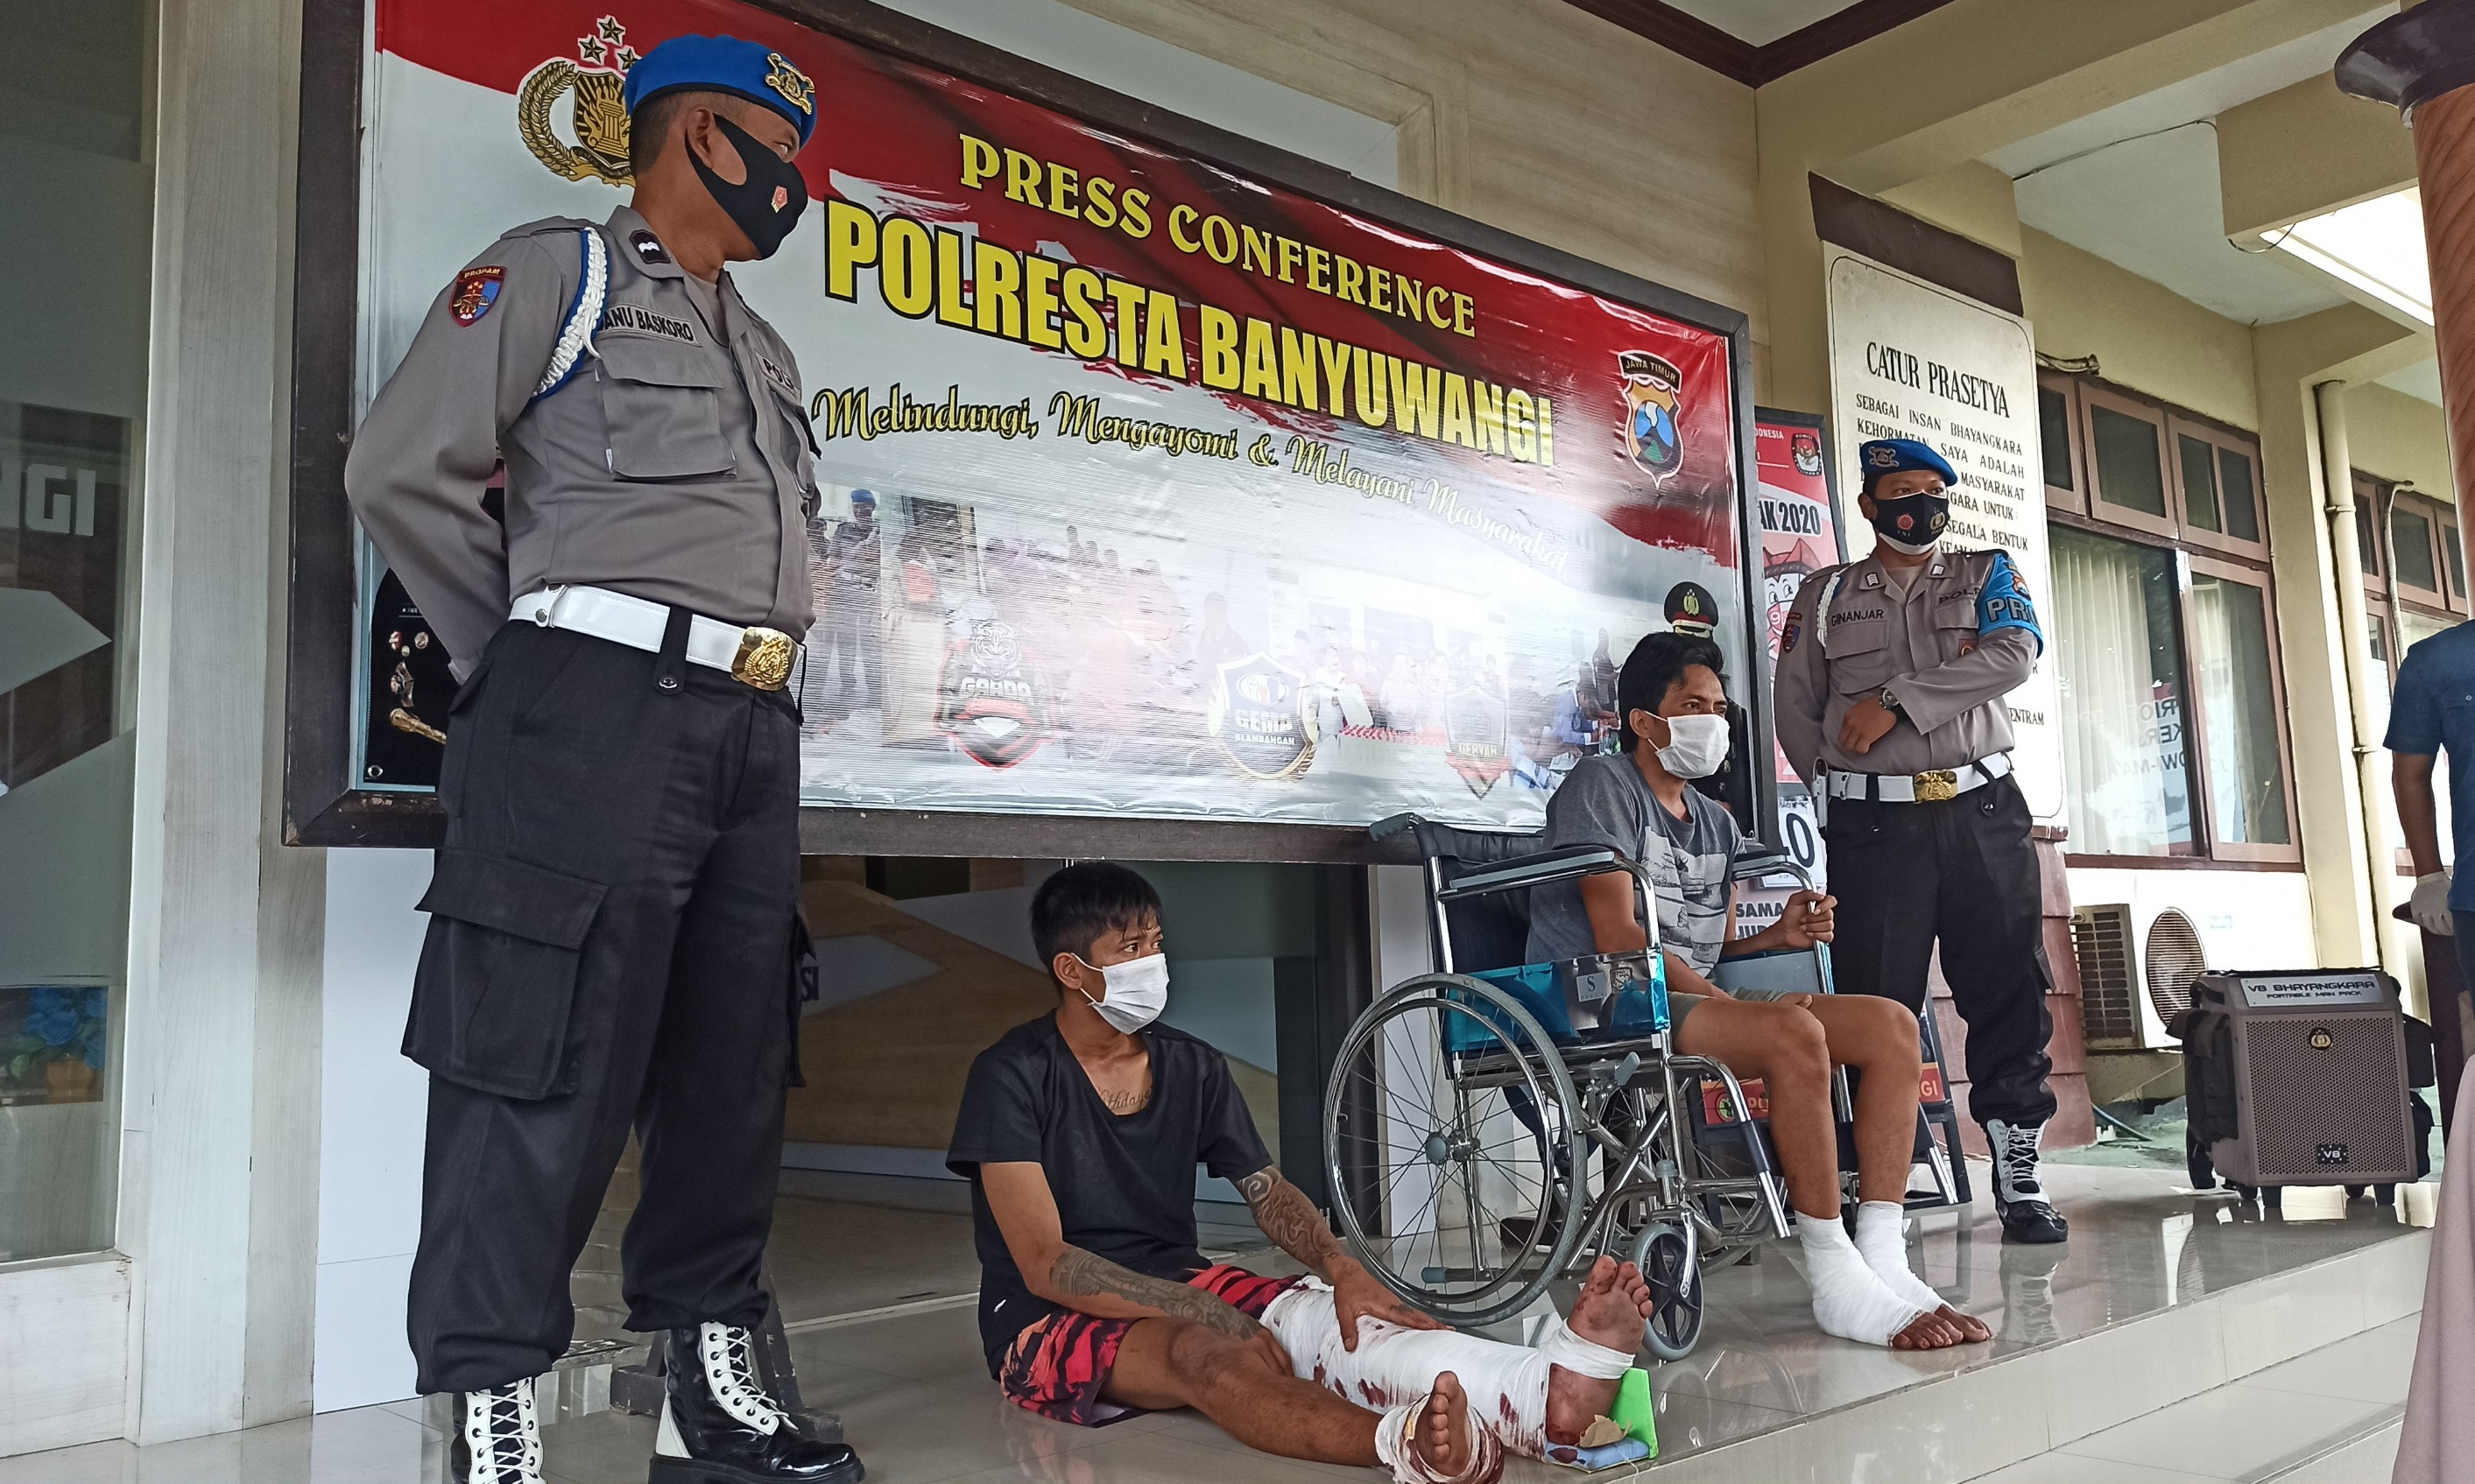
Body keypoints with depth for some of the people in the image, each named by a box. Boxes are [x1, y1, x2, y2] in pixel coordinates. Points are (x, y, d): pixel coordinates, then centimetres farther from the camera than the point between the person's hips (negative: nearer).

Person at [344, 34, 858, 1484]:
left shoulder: (764, 348, 25)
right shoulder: (555, 273, 3)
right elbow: (405, 470, -6)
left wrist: (757, 683, 13)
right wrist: (529, 667, 0)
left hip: (751, 727, 8)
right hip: (600, 707, -7)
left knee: (734, 1065, 8)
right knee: (550, 1065, -8)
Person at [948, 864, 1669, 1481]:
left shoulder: (1193, 1067, 6)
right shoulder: (1013, 1076, -13)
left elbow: (1269, 1192, 3)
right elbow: (1045, 1265, -19)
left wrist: (1342, 1270, -19)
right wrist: (1205, 1313, -27)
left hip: (1178, 1284, 5)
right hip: (1052, 1320, -5)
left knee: (1318, 1315, -26)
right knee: (1213, 1349, -38)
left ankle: (1549, 1389, -51)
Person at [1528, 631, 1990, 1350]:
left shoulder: (1717, 824, 24)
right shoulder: (1602, 786, -3)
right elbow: (1619, 938, -13)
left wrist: (1779, 936, 0)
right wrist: (1724, 1000, -18)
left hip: (1694, 1002, 9)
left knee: (1892, 1025, -7)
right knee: (1794, 1032, -33)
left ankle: (1883, 1259, -16)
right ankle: (1837, 1283, -26)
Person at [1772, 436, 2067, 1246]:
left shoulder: (1987, 575, 13)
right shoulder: (1826, 593, 13)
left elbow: (2014, 655, -7)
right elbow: (1794, 708, 12)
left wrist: (1897, 699, -12)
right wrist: (1843, 792, 5)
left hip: (1984, 813, 1)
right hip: (1873, 823, -1)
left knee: (2010, 994, 0)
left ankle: (2018, 1178, 8)